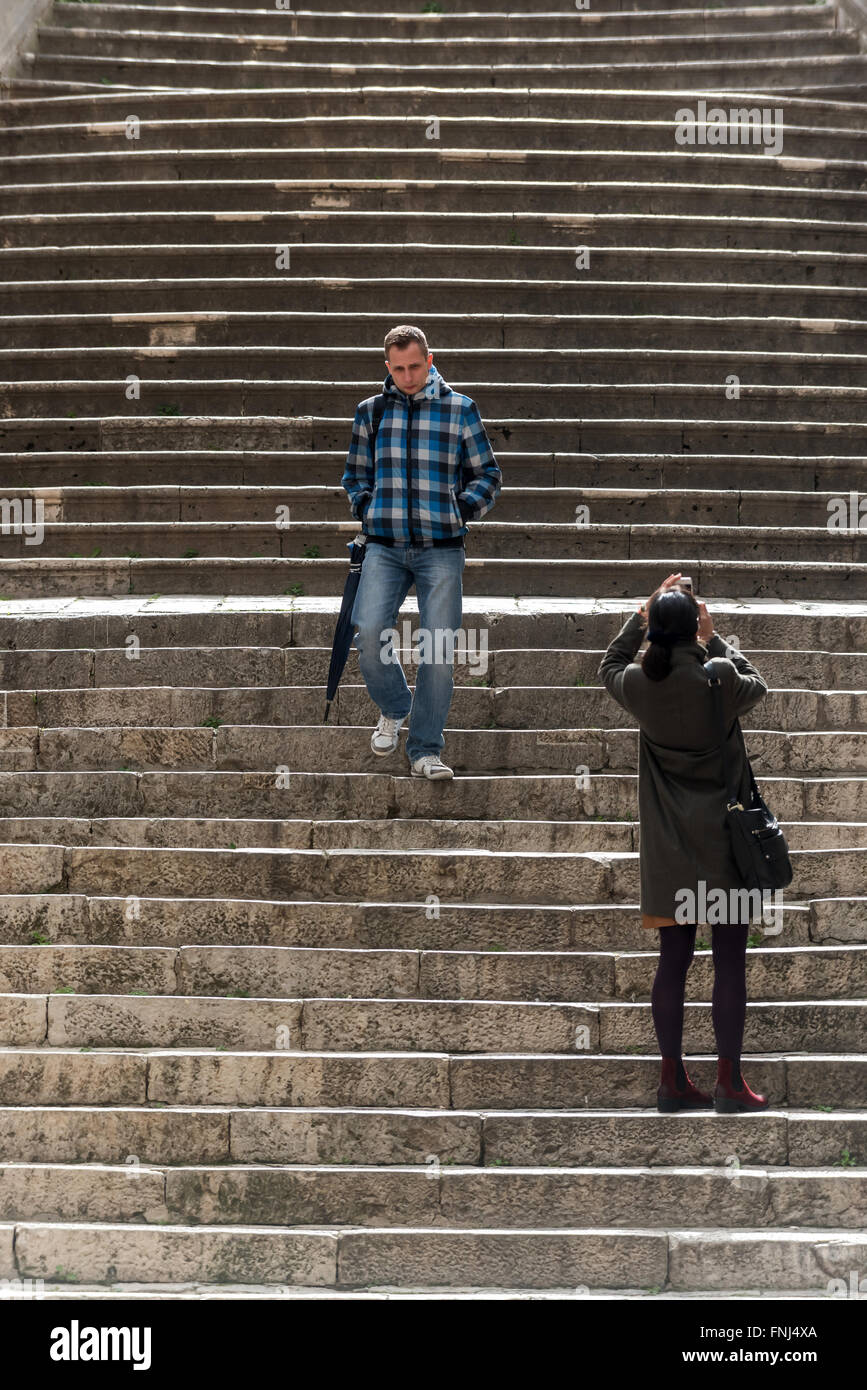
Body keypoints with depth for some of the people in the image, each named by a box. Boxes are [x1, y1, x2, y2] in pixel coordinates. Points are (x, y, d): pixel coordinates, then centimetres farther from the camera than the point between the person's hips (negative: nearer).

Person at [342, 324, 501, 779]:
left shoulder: (459, 409, 6)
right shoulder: (371, 410, 11)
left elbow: (488, 476, 12)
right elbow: (355, 473, 23)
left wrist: (461, 510, -3)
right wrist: (366, 510, 6)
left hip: (441, 548, -1)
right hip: (384, 546, 1)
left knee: (439, 647, -5)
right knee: (368, 630, -16)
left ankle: (425, 749, 6)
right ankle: (393, 708, 13)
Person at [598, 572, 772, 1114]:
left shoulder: (637, 682, -2)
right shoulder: (719, 677, -13)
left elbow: (609, 665, 22)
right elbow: (758, 687, 9)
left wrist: (644, 615, 20)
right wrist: (715, 641, 13)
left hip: (668, 845, 4)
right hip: (723, 837, -4)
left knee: (674, 958, 8)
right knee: (730, 958, 1)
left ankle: (673, 1080, 11)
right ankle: (730, 1082, 3)